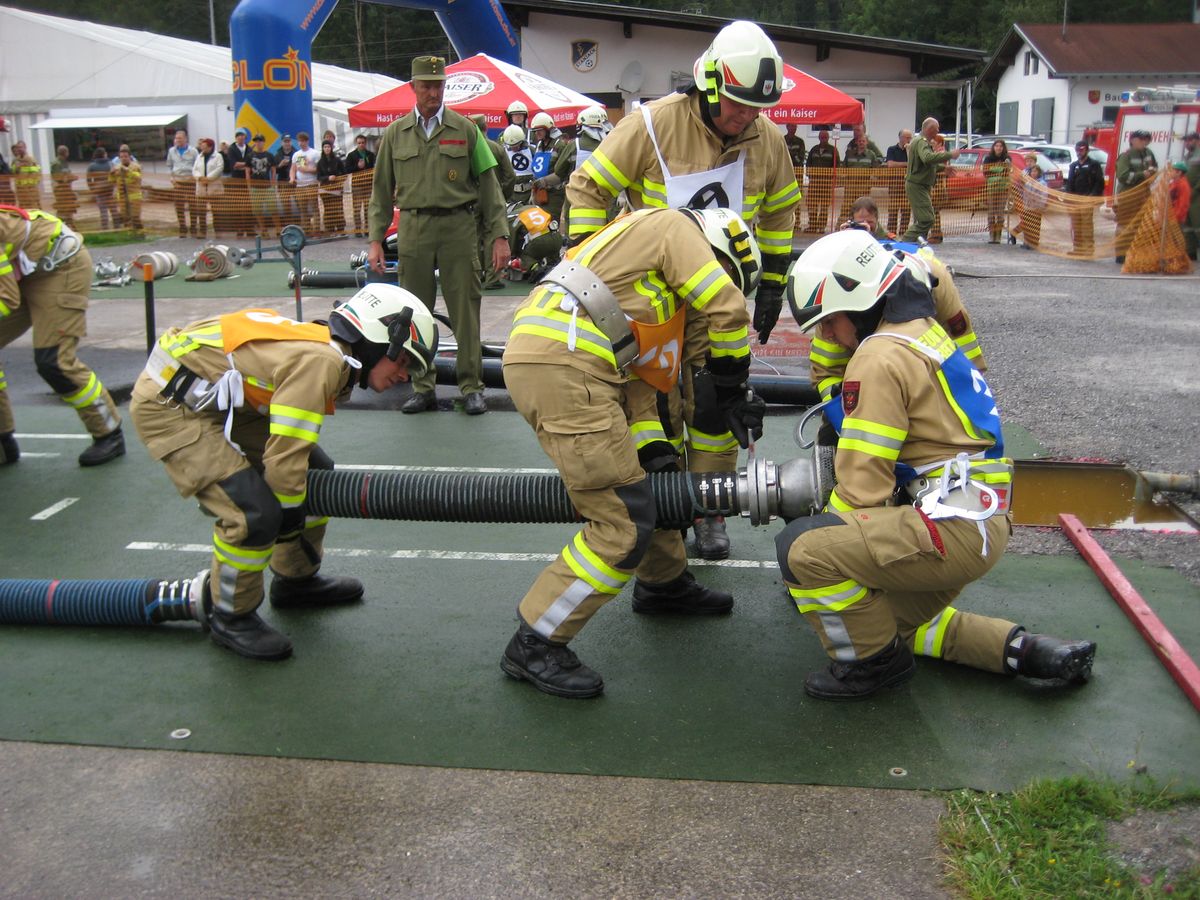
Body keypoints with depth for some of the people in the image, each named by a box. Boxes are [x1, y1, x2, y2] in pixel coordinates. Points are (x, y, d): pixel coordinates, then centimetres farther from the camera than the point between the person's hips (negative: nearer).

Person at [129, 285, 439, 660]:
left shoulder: (328, 354, 4)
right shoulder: (320, 362, -26)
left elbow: (292, 448, 13)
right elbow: (283, 460, -25)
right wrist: (291, 521, -9)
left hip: (222, 402, 10)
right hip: (168, 405, -10)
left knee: (315, 474, 12)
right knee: (255, 512, -20)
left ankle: (296, 580, 29)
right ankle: (230, 618, 4)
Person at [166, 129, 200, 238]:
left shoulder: (193, 151, 3)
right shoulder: (172, 151, 13)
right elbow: (169, 166, 20)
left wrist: (195, 176, -9)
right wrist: (171, 177, 7)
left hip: (190, 180, -3)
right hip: (177, 182, 3)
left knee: (193, 204, -5)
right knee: (179, 205, 2)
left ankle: (193, 227, 3)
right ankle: (182, 228, 9)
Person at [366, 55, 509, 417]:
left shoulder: (465, 129, 6)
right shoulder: (395, 134, 10)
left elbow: (488, 184, 5)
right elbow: (382, 192, 12)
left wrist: (499, 235, -2)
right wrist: (375, 240, 4)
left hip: (458, 227, -2)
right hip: (413, 228, 2)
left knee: (465, 311, -1)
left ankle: (472, 387, 7)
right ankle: (422, 388, 15)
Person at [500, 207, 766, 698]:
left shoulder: (661, 295, 32)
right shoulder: (676, 226, 7)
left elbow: (637, 383, 26)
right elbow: (729, 311, -2)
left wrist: (653, 453, 14)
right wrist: (731, 389, 11)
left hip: (549, 358, 10)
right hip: (560, 368, -10)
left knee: (649, 476, 24)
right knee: (623, 523, -6)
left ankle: (664, 584, 43)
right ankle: (535, 644, 2)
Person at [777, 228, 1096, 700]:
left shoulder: (880, 358, -16)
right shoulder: (923, 331, 15)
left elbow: (864, 483, -19)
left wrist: (830, 524, 0)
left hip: (953, 528, -11)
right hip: (982, 521, 11)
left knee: (802, 549, -19)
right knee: (897, 621, 27)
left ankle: (873, 661, 0)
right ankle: (1021, 648, 21)